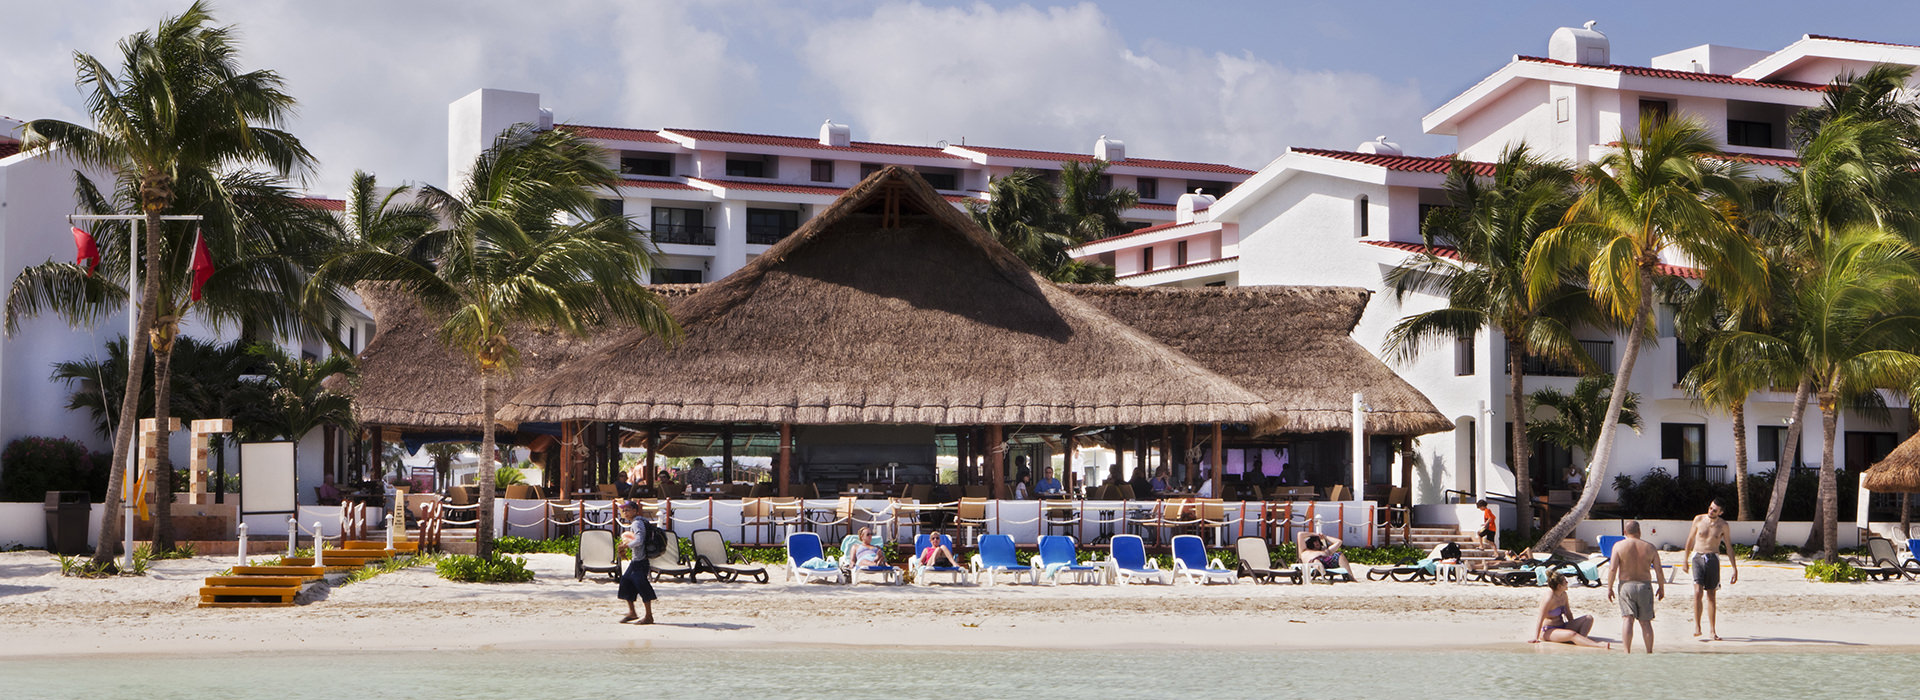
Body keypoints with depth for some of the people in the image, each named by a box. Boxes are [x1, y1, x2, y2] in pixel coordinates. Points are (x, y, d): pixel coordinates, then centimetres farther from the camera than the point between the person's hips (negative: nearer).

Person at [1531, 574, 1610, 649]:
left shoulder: (1563, 595, 7)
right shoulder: (1549, 598, -19)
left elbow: (1568, 614, 19)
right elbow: (1540, 618, -20)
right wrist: (1536, 638, -22)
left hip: (1562, 627, 10)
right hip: (1548, 631, -10)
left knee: (1589, 618, -2)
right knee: (1572, 634, -38)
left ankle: (1582, 639, -28)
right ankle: (1600, 645, -52)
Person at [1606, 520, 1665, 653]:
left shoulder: (1619, 546, -3)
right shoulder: (1649, 547, 4)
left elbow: (1612, 569, -9)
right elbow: (1659, 571, 4)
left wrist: (1609, 588, -2)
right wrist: (1661, 588, 16)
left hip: (1626, 586, -2)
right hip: (1645, 586, 2)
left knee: (1627, 618, -5)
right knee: (1645, 621, 8)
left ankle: (1627, 652, -14)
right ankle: (1649, 652, 10)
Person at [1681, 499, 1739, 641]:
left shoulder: (1723, 525, 2)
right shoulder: (1699, 520, 2)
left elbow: (1729, 548, 7)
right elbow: (1690, 540, 14)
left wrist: (1735, 569, 5)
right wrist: (1685, 560, 19)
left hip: (1713, 559, 1)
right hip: (1697, 558, -1)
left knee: (1712, 596, 3)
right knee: (1698, 592, -17)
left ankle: (1712, 631, 7)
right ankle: (1696, 624, -7)